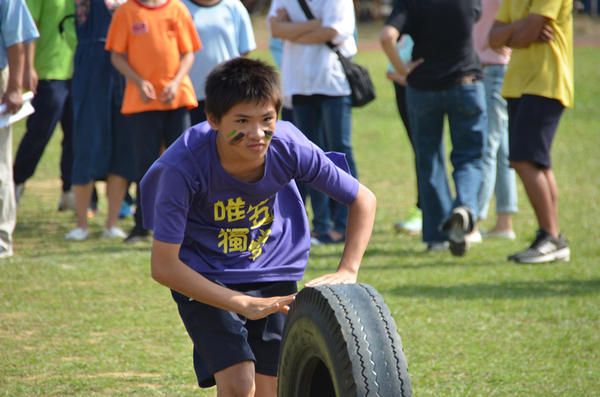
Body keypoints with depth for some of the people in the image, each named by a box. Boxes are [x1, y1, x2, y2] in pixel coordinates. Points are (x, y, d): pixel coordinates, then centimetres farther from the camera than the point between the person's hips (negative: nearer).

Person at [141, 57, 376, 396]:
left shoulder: (290, 148, -23)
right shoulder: (183, 166, -30)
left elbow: (363, 200, -6)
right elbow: (164, 266, -25)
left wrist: (347, 271, -20)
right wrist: (242, 305, -30)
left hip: (273, 269, 3)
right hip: (204, 277, -3)